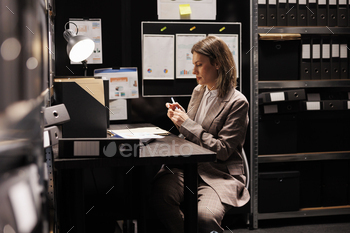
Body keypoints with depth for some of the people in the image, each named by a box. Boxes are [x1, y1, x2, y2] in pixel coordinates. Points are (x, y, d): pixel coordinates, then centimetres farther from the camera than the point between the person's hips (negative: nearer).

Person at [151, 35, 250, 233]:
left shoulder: (237, 103, -7)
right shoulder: (198, 91, 14)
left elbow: (222, 150, -12)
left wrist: (187, 124, -13)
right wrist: (180, 117, 3)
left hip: (220, 174, -5)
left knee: (205, 215, -34)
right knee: (159, 193, -26)